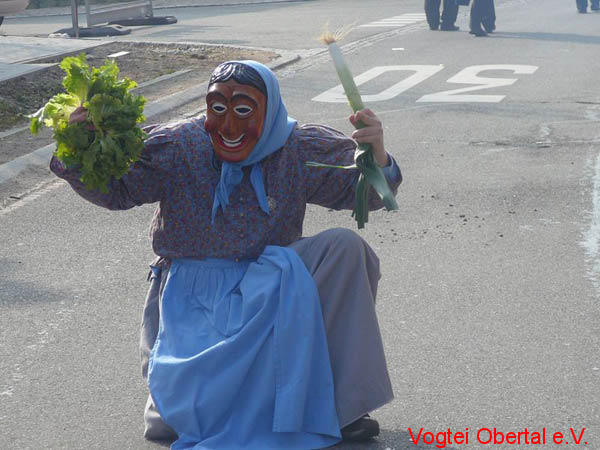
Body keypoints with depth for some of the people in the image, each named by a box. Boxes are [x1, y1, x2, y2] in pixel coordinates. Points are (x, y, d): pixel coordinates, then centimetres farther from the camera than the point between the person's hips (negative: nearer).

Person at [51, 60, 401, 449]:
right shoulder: (177, 147, -7)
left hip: (271, 284, 2)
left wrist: (376, 156, -27)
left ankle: (343, 401, -19)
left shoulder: (299, 150, -5)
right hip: (189, 290, -1)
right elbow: (115, 189, -5)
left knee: (343, 248, -26)